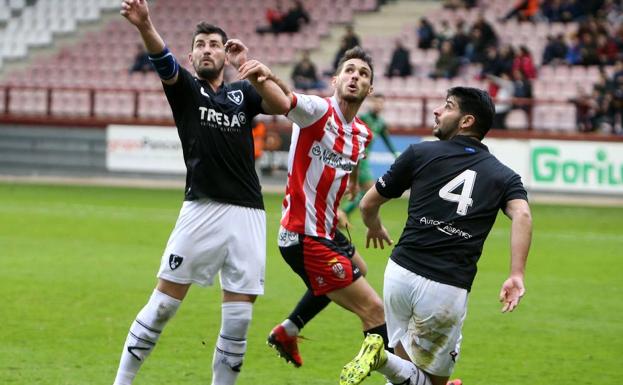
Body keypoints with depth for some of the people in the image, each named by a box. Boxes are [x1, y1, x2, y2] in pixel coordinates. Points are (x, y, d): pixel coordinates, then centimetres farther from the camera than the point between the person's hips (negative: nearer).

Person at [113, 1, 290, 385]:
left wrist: (256, 72, -19)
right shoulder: (185, 87, 7)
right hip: (202, 209, -3)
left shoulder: (242, 92, 15)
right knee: (164, 304, -5)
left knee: (239, 319, 0)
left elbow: (282, 105, -2)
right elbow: (162, 58, -14)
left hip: (248, 213, 3)